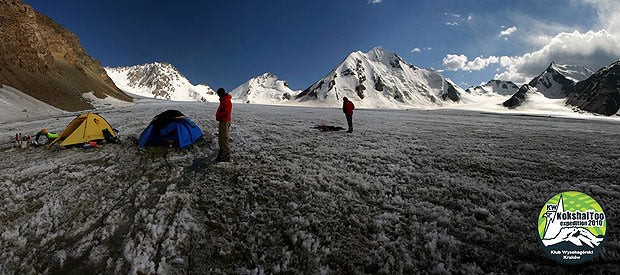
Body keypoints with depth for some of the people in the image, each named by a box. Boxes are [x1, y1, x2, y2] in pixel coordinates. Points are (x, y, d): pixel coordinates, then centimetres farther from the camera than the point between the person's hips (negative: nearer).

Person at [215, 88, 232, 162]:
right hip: (222, 121, 11)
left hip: (225, 122, -11)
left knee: (225, 139, -7)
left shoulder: (226, 101, -17)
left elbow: (227, 112, -24)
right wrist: (218, 116, 10)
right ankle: (221, 156, 29)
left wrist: (218, 115, -12)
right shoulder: (223, 100, 16)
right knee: (221, 139, 17)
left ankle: (226, 158, -1)